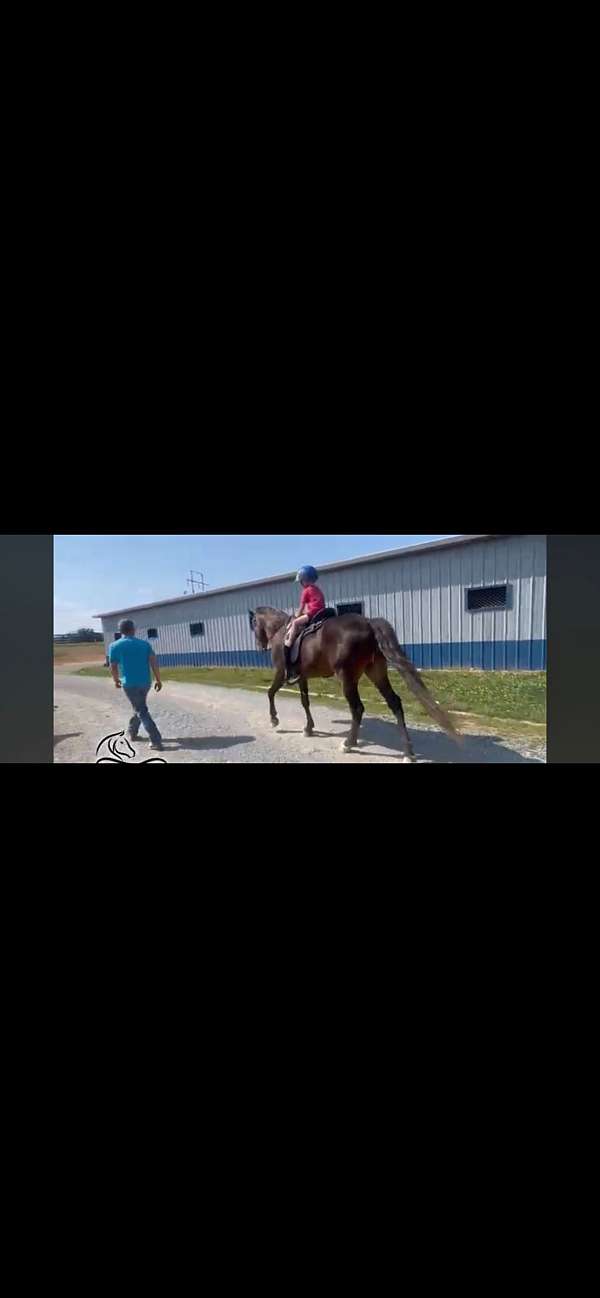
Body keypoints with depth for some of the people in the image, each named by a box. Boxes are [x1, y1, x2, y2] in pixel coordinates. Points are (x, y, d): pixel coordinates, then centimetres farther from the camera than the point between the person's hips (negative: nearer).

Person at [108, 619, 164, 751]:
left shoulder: (115, 646, -1)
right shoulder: (144, 644, 3)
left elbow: (113, 667, 2)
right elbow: (154, 662, -5)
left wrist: (116, 680, 20)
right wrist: (158, 680, 1)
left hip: (130, 684, -3)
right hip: (145, 682, 3)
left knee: (142, 712, 0)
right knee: (139, 707, 25)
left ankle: (156, 741, -6)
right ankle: (132, 732, 42)